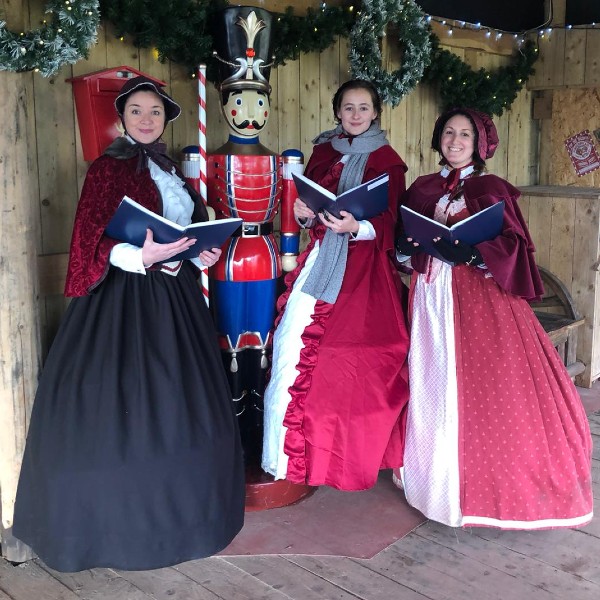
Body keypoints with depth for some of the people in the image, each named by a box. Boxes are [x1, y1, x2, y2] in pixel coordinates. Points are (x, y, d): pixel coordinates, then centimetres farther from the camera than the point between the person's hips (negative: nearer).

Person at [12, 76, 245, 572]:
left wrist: (202, 254, 1)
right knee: (124, 399, -3)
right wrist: (141, 258, -27)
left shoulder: (171, 170, 16)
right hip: (126, 295, -7)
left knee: (174, 397, 11)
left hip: (174, 295, 7)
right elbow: (94, 241, -12)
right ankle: (124, 516, 11)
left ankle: (174, 505, 27)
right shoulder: (108, 168, -5)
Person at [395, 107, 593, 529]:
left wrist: (469, 252, -21)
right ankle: (437, 473, 18)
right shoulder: (422, 189, 13)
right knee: (432, 383, 3)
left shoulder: (491, 189, 3)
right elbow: (403, 241, 15)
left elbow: (512, 245, -6)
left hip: (481, 297, -3)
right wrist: (414, 245, -6)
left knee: (483, 385, -5)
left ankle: (483, 481, 9)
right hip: (432, 297, 3)